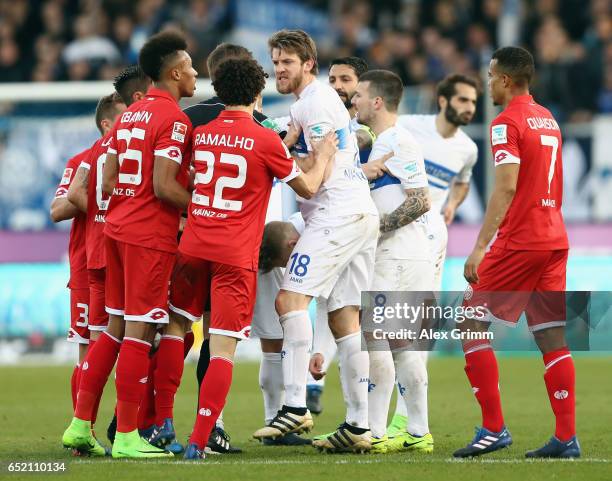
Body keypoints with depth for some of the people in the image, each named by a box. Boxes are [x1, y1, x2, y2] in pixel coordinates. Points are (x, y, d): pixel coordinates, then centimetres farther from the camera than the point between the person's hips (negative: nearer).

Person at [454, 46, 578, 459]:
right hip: (554, 239, 8)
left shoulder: (507, 123, -10)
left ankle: (494, 429, -6)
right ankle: (566, 437, 2)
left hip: (518, 242, -8)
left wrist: (480, 247, -19)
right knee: (552, 338, 6)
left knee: (472, 327, -1)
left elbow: (506, 188, -18)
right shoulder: (548, 120, 16)